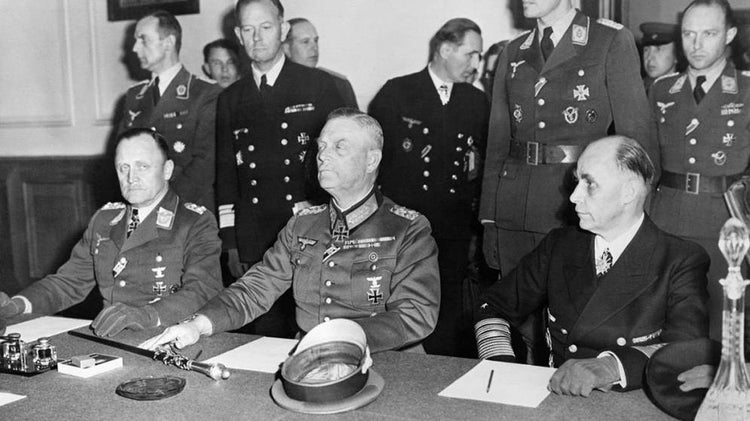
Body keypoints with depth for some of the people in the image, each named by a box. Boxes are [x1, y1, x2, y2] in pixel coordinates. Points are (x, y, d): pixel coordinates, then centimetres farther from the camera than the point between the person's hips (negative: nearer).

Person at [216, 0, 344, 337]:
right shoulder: (229, 99, 12)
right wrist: (230, 245, 8)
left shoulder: (317, 86, 2)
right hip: (253, 243, 3)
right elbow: (225, 173, 13)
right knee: (265, 336, 5)